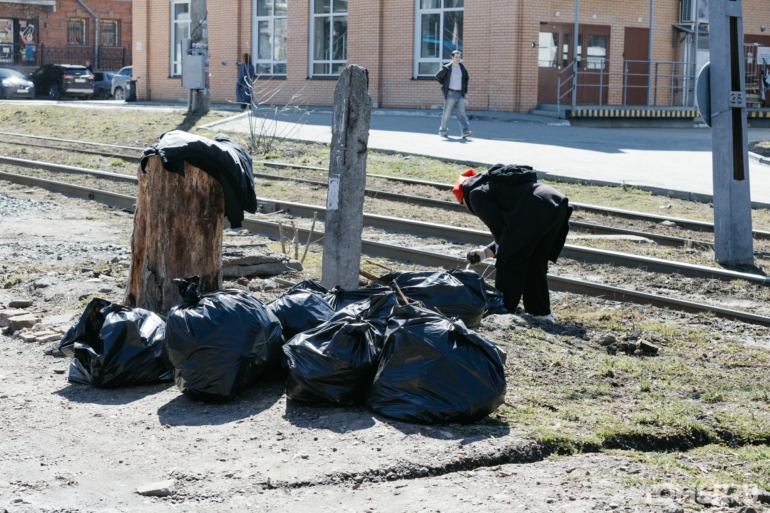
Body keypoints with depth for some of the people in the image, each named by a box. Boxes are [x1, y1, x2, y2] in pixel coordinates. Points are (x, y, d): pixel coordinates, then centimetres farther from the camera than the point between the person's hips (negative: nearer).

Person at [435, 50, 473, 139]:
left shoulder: (462, 68, 9)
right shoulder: (447, 68, -5)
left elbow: (466, 80, 21)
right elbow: (438, 76, 2)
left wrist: (465, 91, 13)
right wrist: (445, 85, 8)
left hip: (460, 94, 3)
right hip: (450, 94, -3)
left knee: (461, 113, -6)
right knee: (447, 114, 3)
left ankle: (465, 132, -15)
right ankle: (442, 130, 19)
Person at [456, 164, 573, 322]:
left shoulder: (477, 193, 10)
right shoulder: (495, 183, 37)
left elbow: (497, 226, 3)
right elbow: (510, 229, 33)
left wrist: (500, 249, 23)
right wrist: (487, 251, 32)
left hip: (534, 213, -9)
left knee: (509, 265, 5)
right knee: (535, 265, 20)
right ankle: (541, 313, 23)